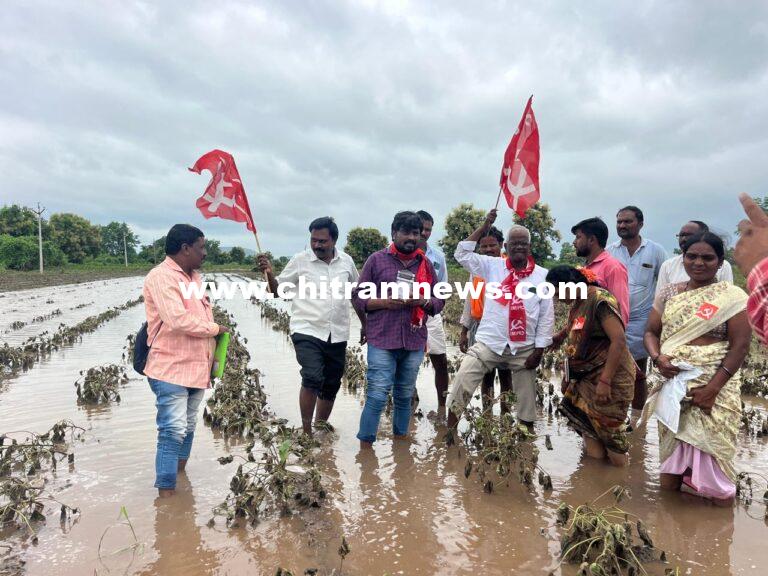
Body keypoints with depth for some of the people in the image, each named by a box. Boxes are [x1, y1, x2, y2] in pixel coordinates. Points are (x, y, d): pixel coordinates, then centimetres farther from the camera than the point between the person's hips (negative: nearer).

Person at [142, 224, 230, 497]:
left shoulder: (194, 276, 15)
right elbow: (179, 321, -25)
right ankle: (166, 492, -2)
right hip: (171, 369, -9)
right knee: (173, 431, -9)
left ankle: (179, 474, 32)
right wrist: (215, 328, -11)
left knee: (187, 428, 17)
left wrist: (212, 358, 15)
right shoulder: (161, 277, -14)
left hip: (196, 368, 9)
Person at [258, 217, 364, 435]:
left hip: (337, 335, 4)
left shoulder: (346, 261, 3)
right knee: (313, 378, -22)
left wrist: (364, 324, 16)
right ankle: (306, 431, -4)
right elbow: (278, 290, 0)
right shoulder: (300, 261, -5)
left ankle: (320, 430, 32)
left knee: (331, 386, 12)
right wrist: (269, 273, -19)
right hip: (307, 331, -4)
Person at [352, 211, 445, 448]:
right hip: (382, 341, -3)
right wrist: (385, 302, -14)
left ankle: (400, 441, 27)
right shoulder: (377, 260, 1)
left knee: (404, 396, 13)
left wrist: (423, 302, -9)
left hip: (414, 342, 4)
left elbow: (438, 301, 13)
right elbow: (358, 298, 1)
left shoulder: (426, 264, 11)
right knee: (377, 396, -6)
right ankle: (365, 446, 5)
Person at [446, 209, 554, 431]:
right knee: (461, 386, -8)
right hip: (488, 343, 0)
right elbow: (462, 254, -3)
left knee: (527, 398, 14)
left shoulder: (542, 275, -1)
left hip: (524, 349, 1)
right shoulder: (492, 266, 1)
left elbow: (547, 317, 0)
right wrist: (484, 227, -7)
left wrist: (539, 350, -3)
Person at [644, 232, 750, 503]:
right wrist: (657, 358, -12)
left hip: (714, 385, -3)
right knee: (672, 438, 11)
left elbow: (740, 346, -8)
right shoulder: (669, 293, 6)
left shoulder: (732, 297, -4)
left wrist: (712, 387, -16)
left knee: (711, 441, 0)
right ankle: (670, 486, 29)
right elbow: (651, 331, 9)